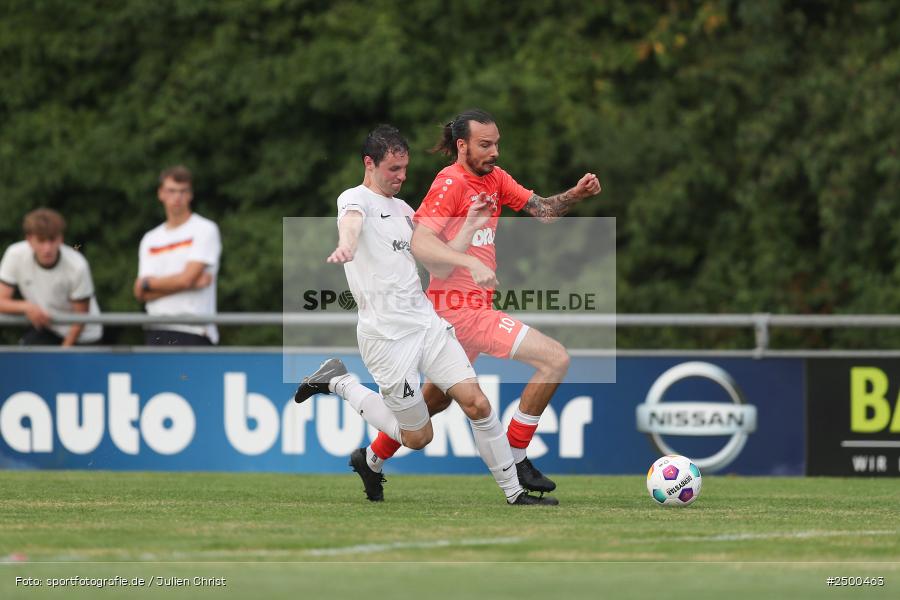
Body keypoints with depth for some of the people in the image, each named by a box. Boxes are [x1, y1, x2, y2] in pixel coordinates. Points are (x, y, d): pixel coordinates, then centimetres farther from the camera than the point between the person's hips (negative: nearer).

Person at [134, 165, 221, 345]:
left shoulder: (205, 230, 1)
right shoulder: (150, 239, 16)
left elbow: (186, 278, -10)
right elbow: (141, 294, 4)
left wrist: (147, 283, 4)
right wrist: (192, 283, -7)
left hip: (193, 333, -5)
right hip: (156, 333, 5)